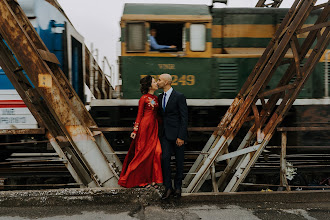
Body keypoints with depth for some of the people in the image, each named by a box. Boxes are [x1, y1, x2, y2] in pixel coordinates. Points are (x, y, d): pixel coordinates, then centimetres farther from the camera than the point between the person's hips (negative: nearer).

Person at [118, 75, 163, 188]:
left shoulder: (156, 98, 15)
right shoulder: (143, 98, -6)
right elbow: (139, 115, -5)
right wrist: (135, 130, -9)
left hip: (154, 127, 6)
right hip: (145, 126, -6)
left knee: (156, 152, 0)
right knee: (144, 153, 1)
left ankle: (152, 179, 10)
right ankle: (142, 180, 16)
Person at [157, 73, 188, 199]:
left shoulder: (179, 97, -11)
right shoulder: (160, 97, 11)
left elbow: (184, 118, -13)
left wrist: (181, 137, -17)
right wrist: (161, 131, 12)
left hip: (177, 134, -5)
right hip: (165, 134, 5)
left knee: (179, 161, 7)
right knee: (165, 158, -4)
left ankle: (178, 187, 23)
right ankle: (168, 188, 6)